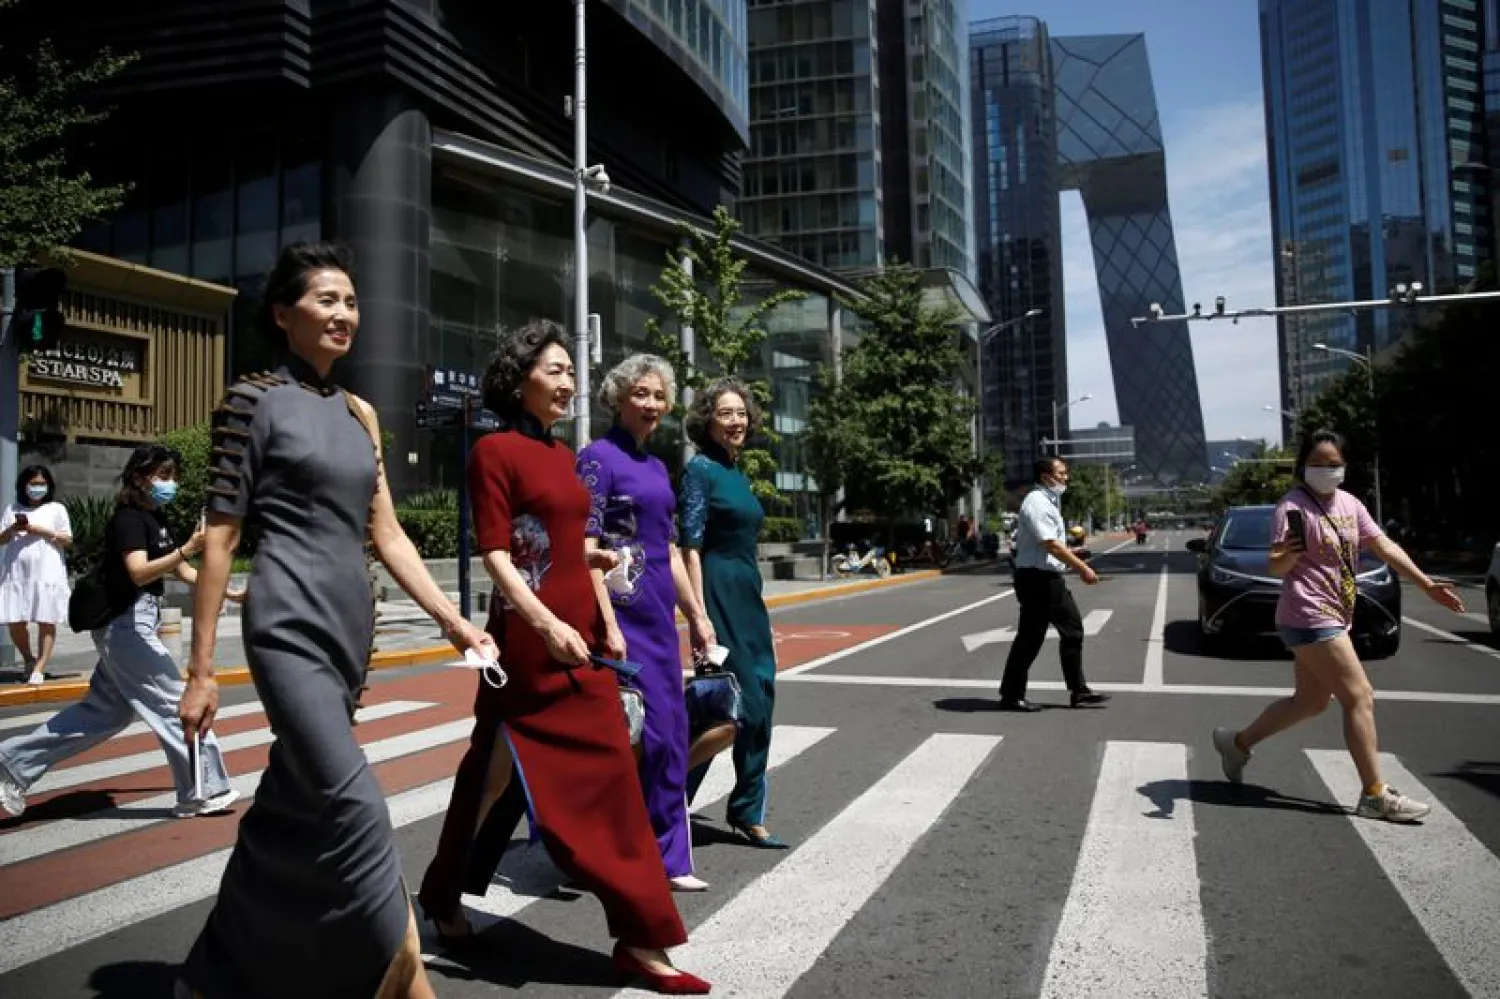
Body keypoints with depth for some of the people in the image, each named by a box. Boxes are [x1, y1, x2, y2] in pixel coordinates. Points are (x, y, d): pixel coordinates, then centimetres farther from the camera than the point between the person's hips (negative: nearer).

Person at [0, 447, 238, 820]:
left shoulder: (154, 519, 14)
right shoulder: (128, 518, -15)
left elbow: (182, 572, 16)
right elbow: (139, 573, -29)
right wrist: (188, 548, -40)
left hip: (129, 626, 10)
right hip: (127, 625, -10)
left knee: (103, 711, 16)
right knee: (173, 703, -6)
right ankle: (204, 792, 0)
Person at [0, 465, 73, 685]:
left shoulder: (56, 509, 6)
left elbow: (68, 540, 2)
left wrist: (41, 531, -9)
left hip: (47, 574, -3)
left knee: (46, 622, -5)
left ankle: (39, 668, -1)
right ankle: (29, 660, 24)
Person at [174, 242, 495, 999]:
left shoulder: (358, 413, 14)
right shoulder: (253, 399, -3)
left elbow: (385, 532, 14)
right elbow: (220, 537, -5)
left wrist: (452, 618, 8)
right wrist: (201, 668, -8)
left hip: (350, 622, 7)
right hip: (291, 622, -7)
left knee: (291, 808, 13)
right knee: (353, 806, -15)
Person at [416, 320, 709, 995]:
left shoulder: (564, 455, 14)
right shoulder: (495, 451, -8)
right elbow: (495, 555, -14)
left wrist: (608, 625, 12)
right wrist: (547, 624, -24)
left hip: (581, 635, 8)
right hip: (530, 638, -8)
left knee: (608, 774, 10)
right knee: (497, 770, 3)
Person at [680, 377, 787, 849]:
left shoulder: (737, 473, 15)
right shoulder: (700, 469, -9)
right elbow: (691, 547, -15)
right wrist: (699, 616, -20)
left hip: (749, 595, 9)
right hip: (719, 595, -9)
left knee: (759, 707, 10)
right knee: (733, 705, -4)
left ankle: (748, 814, 21)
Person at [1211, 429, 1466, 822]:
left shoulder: (1350, 504, 10)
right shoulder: (1293, 506, -13)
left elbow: (1384, 546, 13)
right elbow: (1277, 568, -18)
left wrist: (1426, 583, 8)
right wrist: (1287, 555, -40)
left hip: (1333, 617, 9)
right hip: (1309, 617, -9)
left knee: (1310, 701, 16)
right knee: (1360, 698, -9)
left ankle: (1238, 742, 28)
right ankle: (1375, 795, -1)